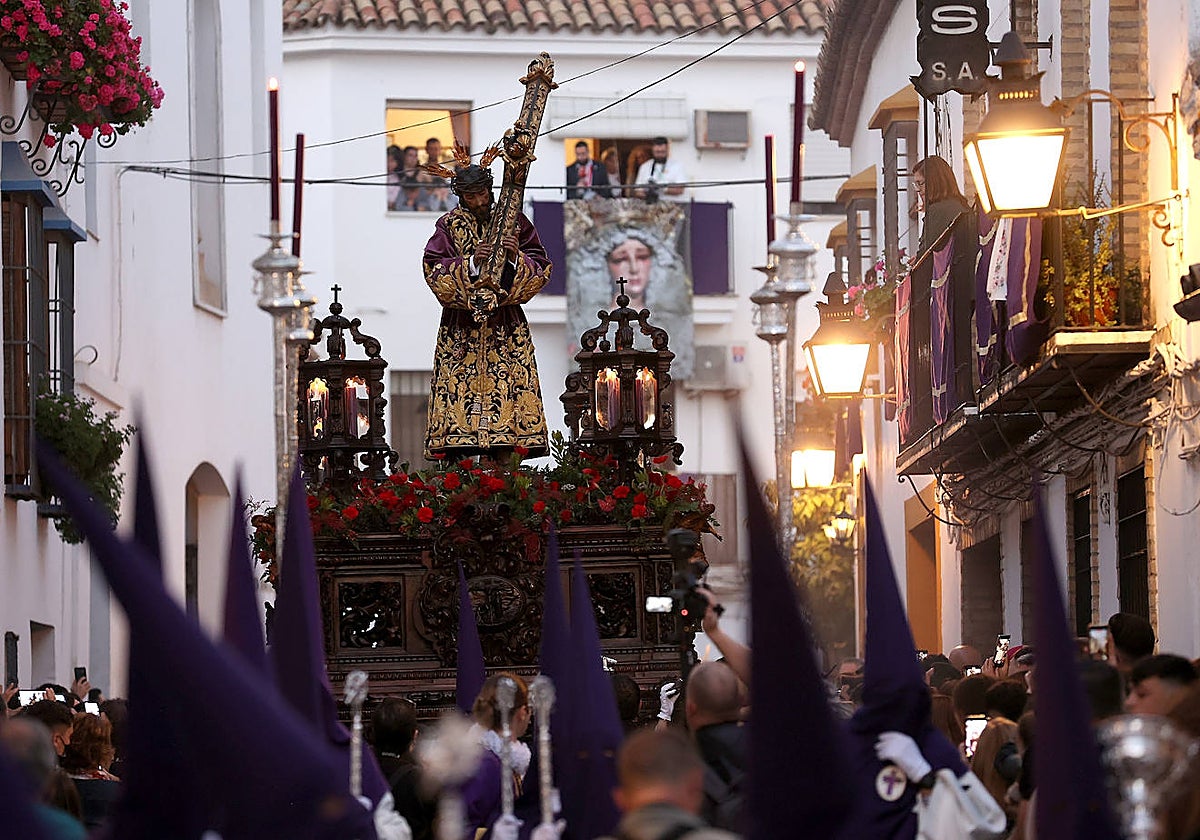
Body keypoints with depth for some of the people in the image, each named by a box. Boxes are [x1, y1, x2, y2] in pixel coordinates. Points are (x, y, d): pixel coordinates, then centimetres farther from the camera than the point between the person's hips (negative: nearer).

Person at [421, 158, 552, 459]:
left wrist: (516, 257, -16)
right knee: (459, 390, -10)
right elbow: (433, 269, -6)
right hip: (462, 329, -1)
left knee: (508, 390, -8)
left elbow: (542, 268, 4)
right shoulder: (449, 225, 5)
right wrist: (471, 261, -20)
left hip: (505, 325, 1)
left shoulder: (514, 221, 7)